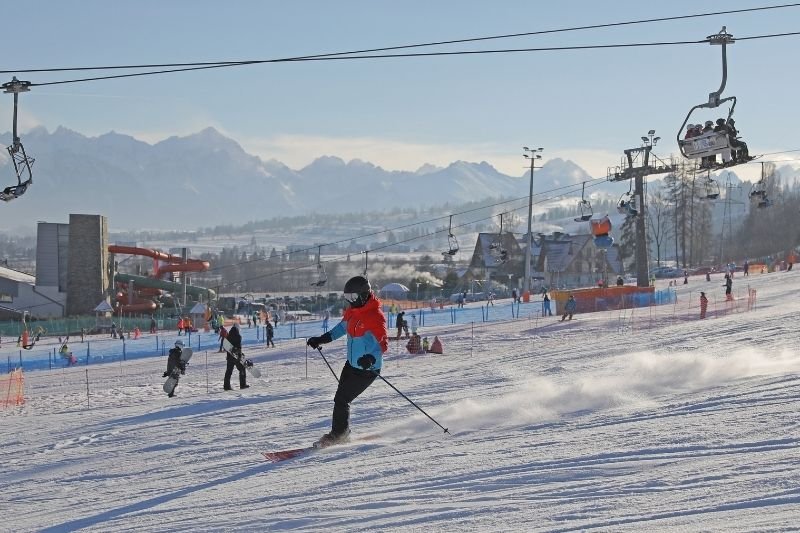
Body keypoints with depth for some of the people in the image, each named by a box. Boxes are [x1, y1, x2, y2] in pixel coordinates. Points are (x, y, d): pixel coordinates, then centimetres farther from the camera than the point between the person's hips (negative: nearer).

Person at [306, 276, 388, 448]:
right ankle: (341, 432, 30)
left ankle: (338, 433, 12)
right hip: (351, 363, 9)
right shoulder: (352, 310, 3)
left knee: (341, 400, -7)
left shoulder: (375, 317, -24)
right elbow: (343, 327, 23)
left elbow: (383, 343, -33)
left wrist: (371, 358, -51)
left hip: (367, 369, -9)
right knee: (341, 398, 14)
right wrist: (323, 339, 19)